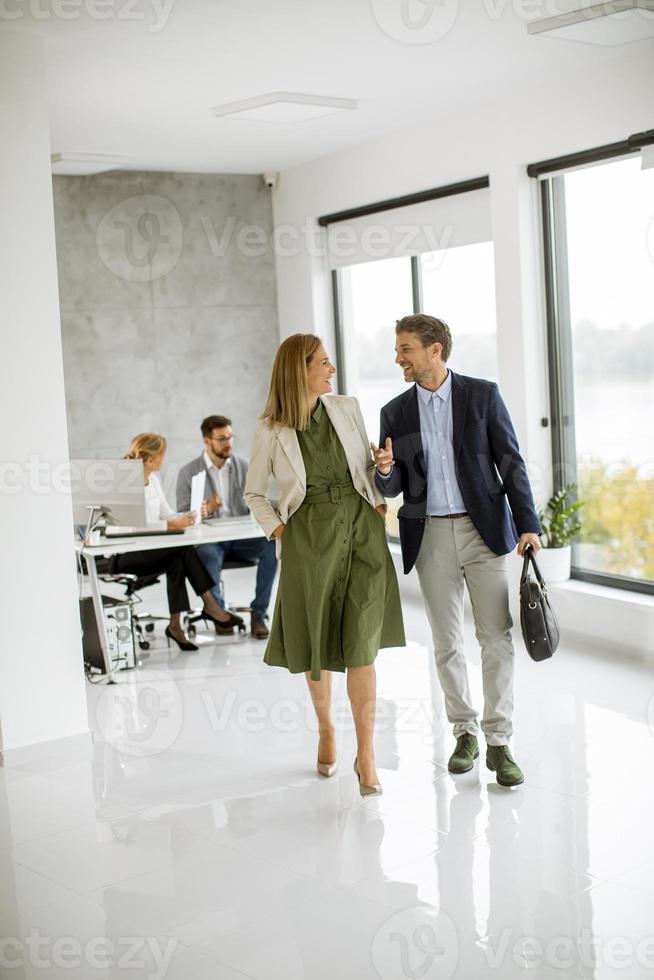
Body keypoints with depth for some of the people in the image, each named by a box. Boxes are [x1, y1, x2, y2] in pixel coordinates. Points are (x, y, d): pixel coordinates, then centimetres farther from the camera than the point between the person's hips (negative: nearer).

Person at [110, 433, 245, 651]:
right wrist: (170, 525, -31)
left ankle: (176, 624, -20)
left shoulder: (153, 479, 12)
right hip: (123, 555, -8)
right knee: (183, 549, -24)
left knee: (177, 559, -24)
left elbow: (166, 513, 13)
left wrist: (185, 518, -9)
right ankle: (210, 605, -14)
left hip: (148, 550, 8)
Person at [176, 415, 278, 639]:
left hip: (241, 538, 3)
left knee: (272, 544, -28)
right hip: (208, 540, -2)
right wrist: (204, 510, -23)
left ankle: (258, 613, -19)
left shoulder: (243, 467, 9)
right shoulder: (188, 472, 2)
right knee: (208, 556, -38)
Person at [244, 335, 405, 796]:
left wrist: (379, 505, 2)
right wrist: (279, 530, -2)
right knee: (315, 642, 12)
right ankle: (326, 727, 37)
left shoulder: (347, 409, 3)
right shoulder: (271, 431, -3)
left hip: (361, 532, 1)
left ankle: (366, 754, 0)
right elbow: (254, 493, 9)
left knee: (361, 646, -7)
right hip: (309, 539, 0)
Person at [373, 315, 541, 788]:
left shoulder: (482, 394, -1)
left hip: (485, 530, -2)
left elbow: (510, 462, -1)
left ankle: (499, 741, 4)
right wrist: (385, 470, -17)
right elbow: (394, 487, 6)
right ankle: (465, 732, 23)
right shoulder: (396, 412, 6)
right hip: (431, 536, 2)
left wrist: (528, 524, -8)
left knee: (497, 637, -4)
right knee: (448, 643, 8)